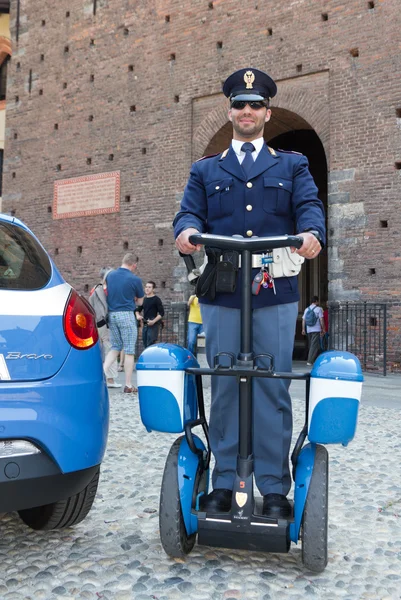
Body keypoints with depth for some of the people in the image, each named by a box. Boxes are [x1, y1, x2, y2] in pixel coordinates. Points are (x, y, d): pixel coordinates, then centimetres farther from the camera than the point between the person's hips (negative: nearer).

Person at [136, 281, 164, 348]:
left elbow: (161, 313, -8)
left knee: (150, 345, -15)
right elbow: (138, 310, 24)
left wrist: (153, 321, -20)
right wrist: (138, 315, 1)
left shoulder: (156, 299, -4)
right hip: (145, 325, 7)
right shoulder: (144, 299, 15)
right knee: (145, 344, 7)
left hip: (153, 325, -7)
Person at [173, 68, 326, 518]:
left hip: (276, 295, -1)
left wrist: (311, 233, -22)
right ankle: (224, 483, 15)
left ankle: (274, 489, 8)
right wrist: (186, 231, -18)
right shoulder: (205, 170, 20)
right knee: (224, 389, 4)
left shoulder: (293, 165, 17)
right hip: (221, 295, 1)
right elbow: (190, 211, 7)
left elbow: (309, 205, 2)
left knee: (273, 389, -1)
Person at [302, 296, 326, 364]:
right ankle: (310, 361, -15)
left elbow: (303, 320, 9)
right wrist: (323, 329, -3)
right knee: (314, 345, -7)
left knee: (311, 345, 15)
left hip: (308, 330, 6)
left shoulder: (306, 309, 11)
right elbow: (321, 319, -9)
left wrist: (303, 329, 12)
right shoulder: (319, 309, -5)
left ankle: (314, 359, 23)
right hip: (316, 330, -6)